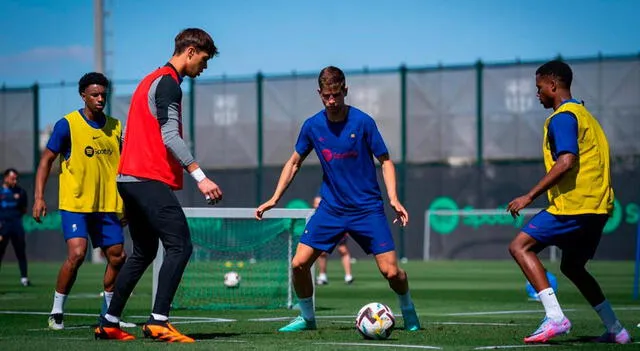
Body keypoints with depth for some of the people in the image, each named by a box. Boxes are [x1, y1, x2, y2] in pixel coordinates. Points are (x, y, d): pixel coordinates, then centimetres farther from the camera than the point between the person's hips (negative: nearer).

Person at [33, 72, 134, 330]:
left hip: (107, 205, 5)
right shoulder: (67, 125, -6)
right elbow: (46, 160, -3)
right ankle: (57, 311, -3)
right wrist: (39, 197, -11)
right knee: (76, 254, -19)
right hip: (74, 204, -5)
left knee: (117, 257, 3)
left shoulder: (115, 126, 8)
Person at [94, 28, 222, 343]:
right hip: (150, 180, -10)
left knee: (143, 253, 15)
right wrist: (200, 177, -22)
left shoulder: (151, 80, 22)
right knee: (180, 246, -13)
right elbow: (170, 137, -18)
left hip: (129, 178, 10)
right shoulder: (168, 83, -9)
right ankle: (158, 322, -19)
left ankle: (109, 323, 16)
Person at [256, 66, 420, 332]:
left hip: (367, 208, -3)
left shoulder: (362, 122, -10)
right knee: (299, 263, -8)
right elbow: (294, 162, 13)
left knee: (391, 272, -10)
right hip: (330, 208, 3)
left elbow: (385, 161, -4)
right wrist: (275, 198, 6)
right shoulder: (312, 126, -1)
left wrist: (394, 199, -16)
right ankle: (307, 318, 15)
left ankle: (407, 310, 21)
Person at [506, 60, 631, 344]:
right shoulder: (584, 114, 21)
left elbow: (566, 162, -22)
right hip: (597, 206, 10)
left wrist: (529, 196, -21)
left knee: (520, 246, -9)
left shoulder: (562, 117, -9)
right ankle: (615, 330, 22)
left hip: (573, 204, -10)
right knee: (572, 266, 23)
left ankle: (555, 318, -21)